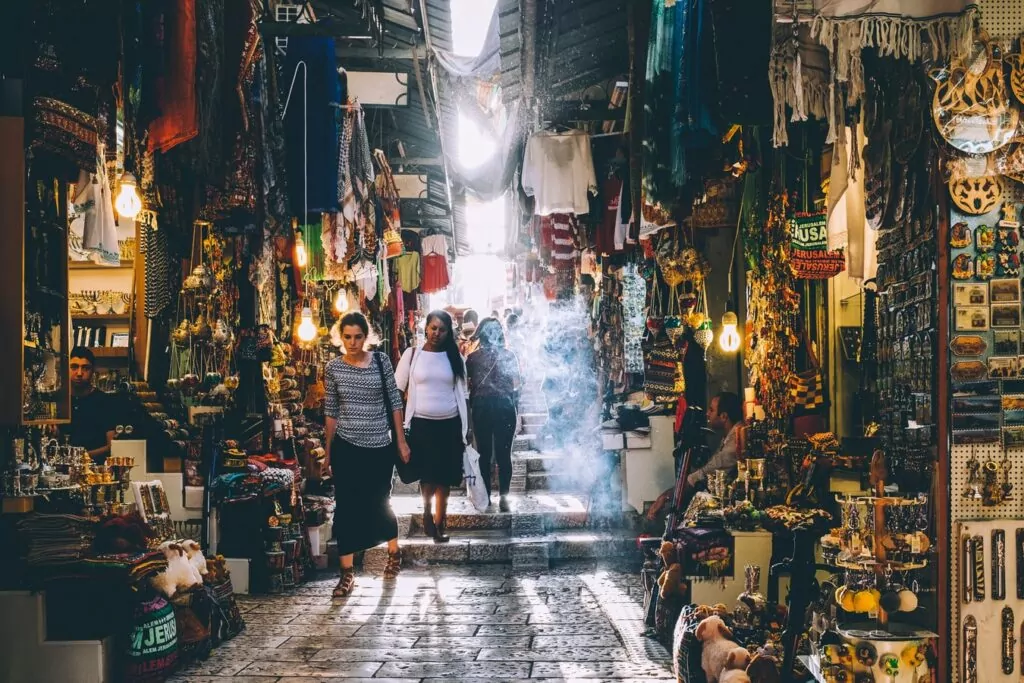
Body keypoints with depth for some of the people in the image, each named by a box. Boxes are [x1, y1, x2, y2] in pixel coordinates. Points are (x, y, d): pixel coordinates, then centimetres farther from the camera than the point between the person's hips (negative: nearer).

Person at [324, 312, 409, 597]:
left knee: (380, 502, 13)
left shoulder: (381, 361, -3)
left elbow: (394, 402, 1)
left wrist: (401, 441, 0)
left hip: (380, 445, 0)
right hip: (346, 446, 0)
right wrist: (328, 452, 6)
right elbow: (331, 411, 4)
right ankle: (347, 572, 6)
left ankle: (394, 552, 38)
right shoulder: (333, 368, -1)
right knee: (346, 507, -1)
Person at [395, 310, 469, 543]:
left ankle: (439, 523, 14)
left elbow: (462, 394, 9)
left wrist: (466, 428, 7)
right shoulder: (412, 354, 0)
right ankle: (427, 512, 23)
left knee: (445, 476, 4)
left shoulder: (455, 357, 5)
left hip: (449, 424, 2)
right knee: (426, 473, 2)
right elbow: (398, 390, 2)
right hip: (420, 424, -1)